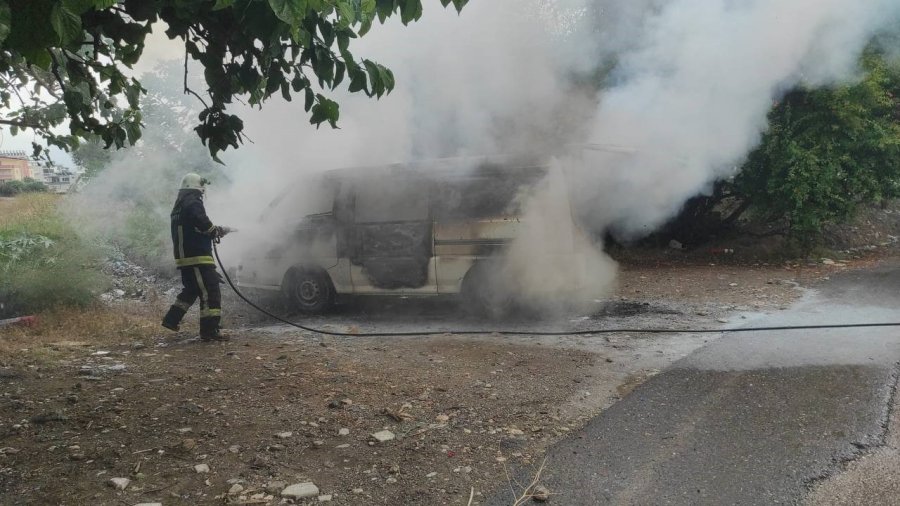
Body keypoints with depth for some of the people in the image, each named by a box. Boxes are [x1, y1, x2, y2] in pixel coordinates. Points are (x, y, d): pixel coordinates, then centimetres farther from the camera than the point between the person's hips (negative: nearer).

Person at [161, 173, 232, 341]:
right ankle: (210, 330, -12)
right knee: (210, 292, -9)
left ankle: (171, 319, 27)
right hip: (197, 257, -10)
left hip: (183, 256, 10)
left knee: (191, 290, 25)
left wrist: (215, 231, 12)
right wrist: (218, 231, -4)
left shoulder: (179, 205, 20)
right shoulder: (193, 203, -12)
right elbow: (204, 225, -24)